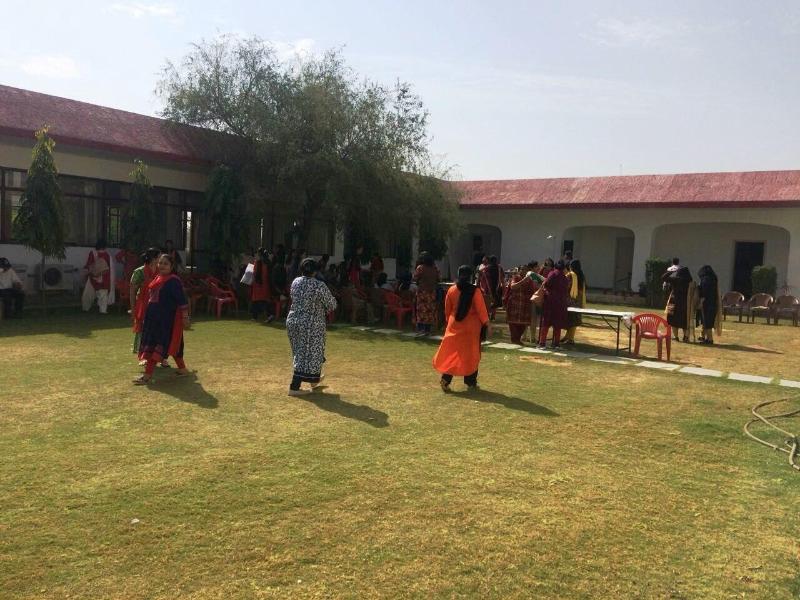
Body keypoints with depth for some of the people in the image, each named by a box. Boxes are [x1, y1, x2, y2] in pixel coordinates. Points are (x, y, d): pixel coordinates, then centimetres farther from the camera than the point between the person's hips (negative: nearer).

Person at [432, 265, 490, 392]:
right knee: (471, 355, 9)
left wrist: (449, 321, 22)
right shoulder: (475, 291, -12)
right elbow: (481, 309, -12)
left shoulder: (451, 290, -2)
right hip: (471, 328, -2)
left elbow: (447, 309, 8)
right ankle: (471, 382, 16)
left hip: (454, 326, 2)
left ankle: (445, 379, -4)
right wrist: (486, 324, -4)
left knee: (451, 353, 7)